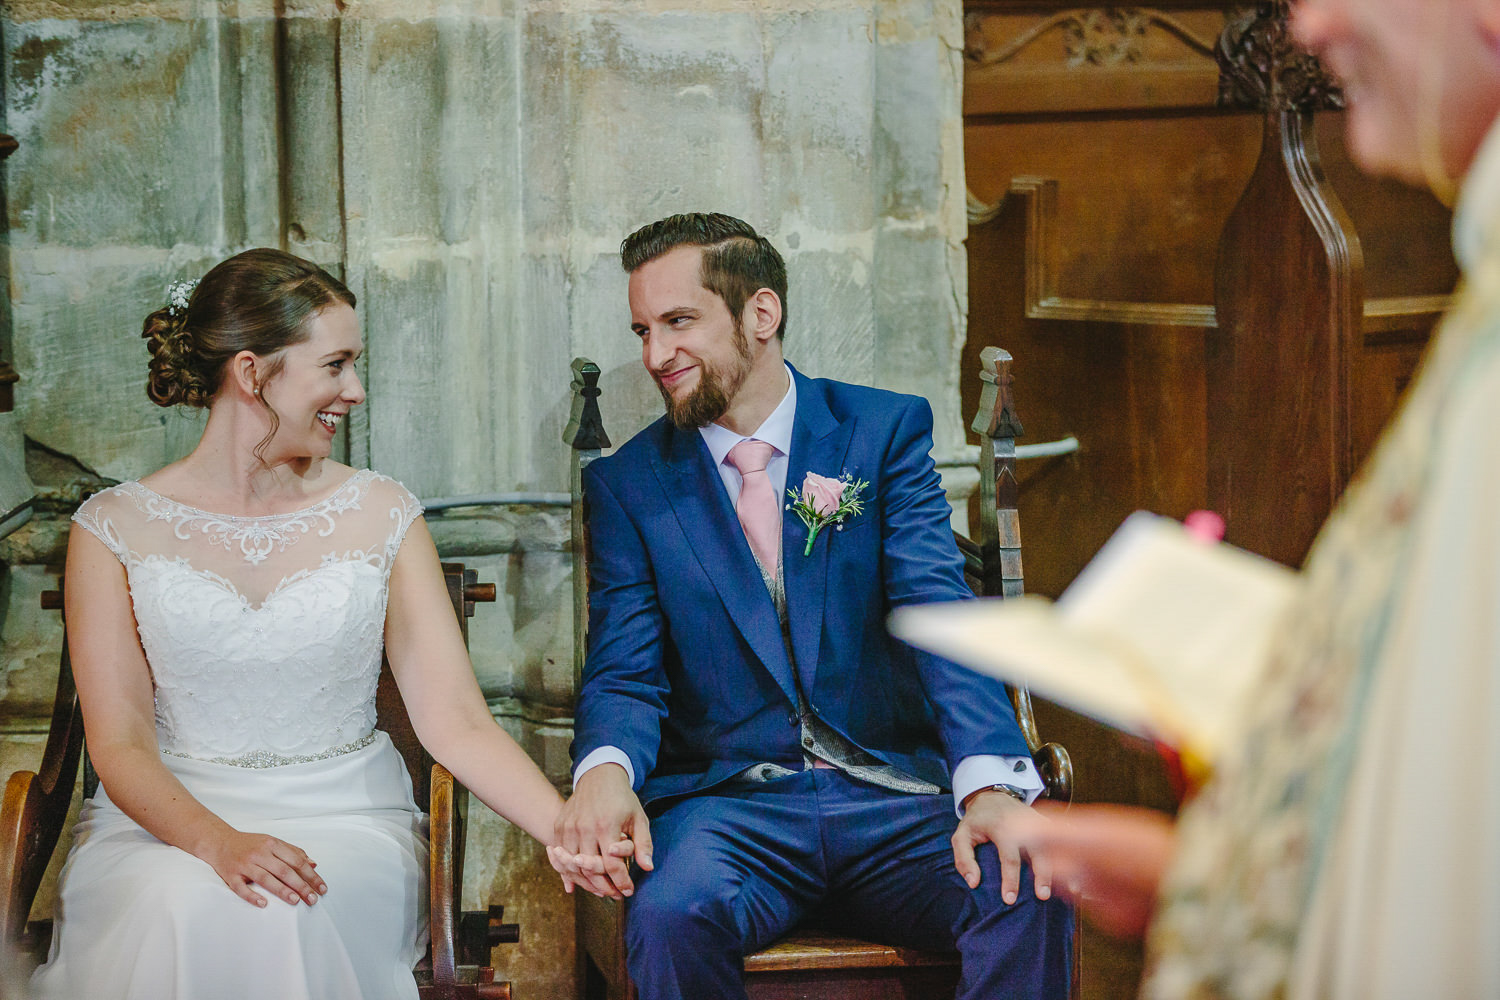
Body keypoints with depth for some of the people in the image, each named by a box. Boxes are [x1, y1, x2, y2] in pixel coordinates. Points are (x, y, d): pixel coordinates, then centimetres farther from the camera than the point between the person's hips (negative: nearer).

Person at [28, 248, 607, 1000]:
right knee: (187, 910, -35)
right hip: (172, 819, -1)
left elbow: (455, 723, -2)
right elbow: (119, 742, -5)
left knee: (284, 918, -33)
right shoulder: (117, 529, 2)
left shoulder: (381, 517, 5)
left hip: (347, 821, 1)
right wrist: (218, 842, -25)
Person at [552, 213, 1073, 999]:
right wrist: (605, 769, -24)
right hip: (727, 807, 0)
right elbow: (625, 672, 2)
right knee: (669, 913, -34)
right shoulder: (627, 484, 9)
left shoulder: (886, 431, 6)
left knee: (1028, 892, -29)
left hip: (891, 795, 0)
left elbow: (939, 614, -7)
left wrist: (990, 780, -25)